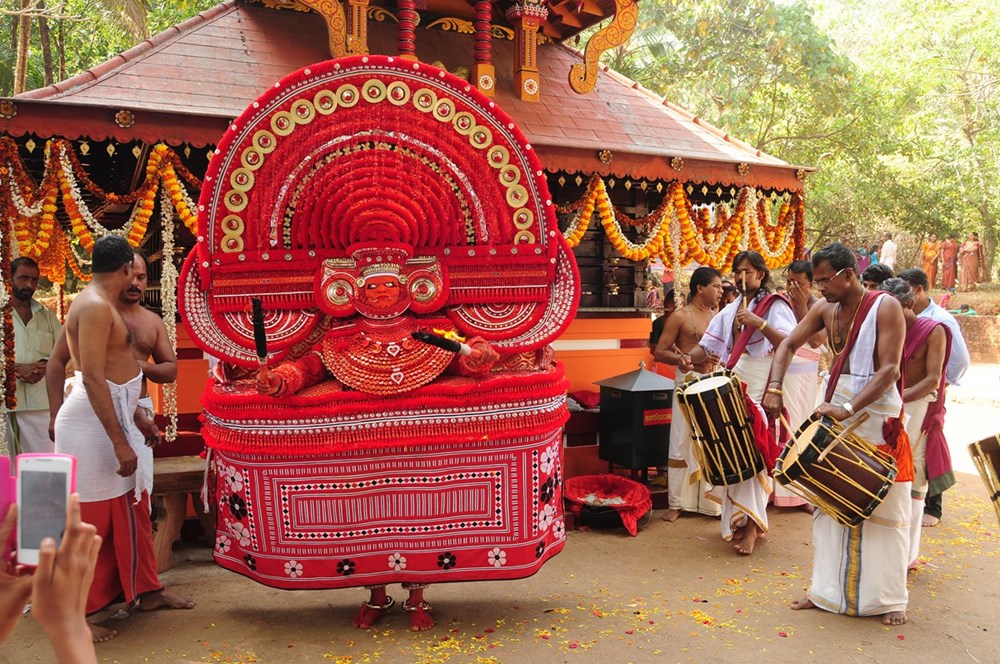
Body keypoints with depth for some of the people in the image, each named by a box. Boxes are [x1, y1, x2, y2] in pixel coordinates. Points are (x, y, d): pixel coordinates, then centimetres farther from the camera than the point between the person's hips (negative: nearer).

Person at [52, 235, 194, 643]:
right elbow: (93, 379, -24)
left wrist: (135, 418, 25)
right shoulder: (95, 306, -18)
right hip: (93, 423, -10)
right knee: (89, 521, 1)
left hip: (114, 416, 10)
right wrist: (120, 442, -25)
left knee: (132, 510, 16)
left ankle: (146, 591, 29)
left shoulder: (102, 304, 14)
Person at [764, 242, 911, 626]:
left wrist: (849, 408, -28)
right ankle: (827, 591, 20)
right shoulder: (825, 309, 4)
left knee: (884, 510, 4)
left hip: (876, 418, -5)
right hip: (832, 416, 6)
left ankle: (889, 599, 17)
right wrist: (774, 388, -8)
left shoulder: (885, 307, -11)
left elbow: (889, 370, -18)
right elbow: (788, 345, 8)